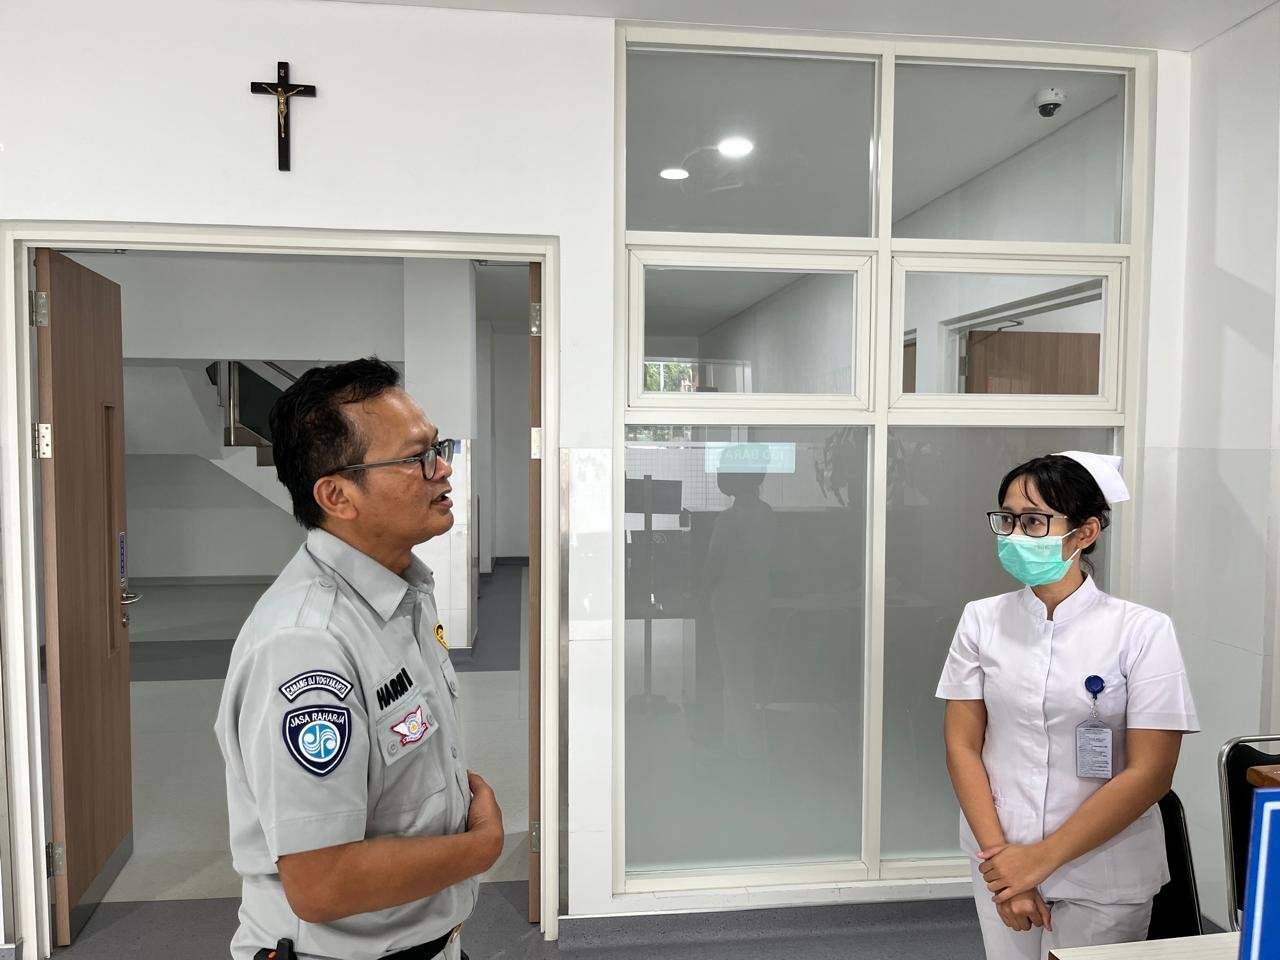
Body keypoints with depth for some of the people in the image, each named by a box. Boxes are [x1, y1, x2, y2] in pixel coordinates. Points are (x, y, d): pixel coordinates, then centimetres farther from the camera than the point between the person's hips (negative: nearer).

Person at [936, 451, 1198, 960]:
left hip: (1105, 877, -2)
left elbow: (1149, 773, -13)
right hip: (1000, 862, 2)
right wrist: (998, 854, -11)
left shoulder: (1142, 631, -12)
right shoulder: (982, 620, -4)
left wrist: (1041, 859, -14)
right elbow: (963, 747, -3)